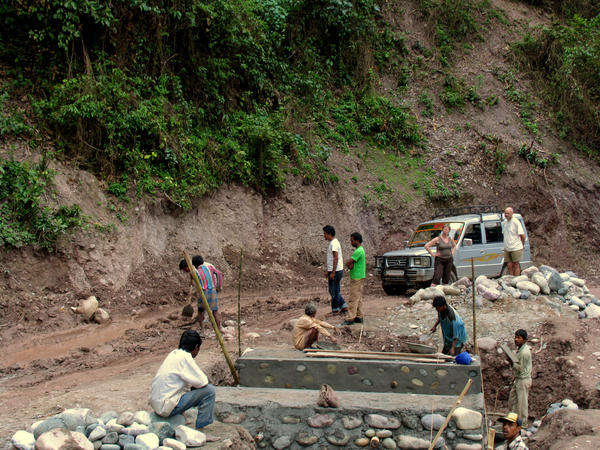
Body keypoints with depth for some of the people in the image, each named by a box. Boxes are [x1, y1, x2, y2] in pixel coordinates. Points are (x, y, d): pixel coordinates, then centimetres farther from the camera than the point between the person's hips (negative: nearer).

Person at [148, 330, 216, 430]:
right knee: (209, 390, -9)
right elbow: (203, 382, -14)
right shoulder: (185, 358, -15)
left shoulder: (173, 354, 11)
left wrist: (191, 386, 8)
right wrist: (193, 386, 4)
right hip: (166, 408, -9)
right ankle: (200, 429, -4)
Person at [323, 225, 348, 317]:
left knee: (334, 291, -1)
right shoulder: (332, 242, 15)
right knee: (333, 290, 15)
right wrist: (327, 270, 23)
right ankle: (344, 307, 20)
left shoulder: (334, 243, -17)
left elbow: (336, 258, -22)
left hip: (336, 271, -10)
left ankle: (335, 310, 8)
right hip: (333, 270, 10)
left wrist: (333, 272, -22)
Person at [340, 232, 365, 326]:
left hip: (356, 278, -10)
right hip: (360, 277, 10)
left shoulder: (358, 251, -19)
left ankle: (350, 318, -6)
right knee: (358, 299, 13)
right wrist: (351, 264, -9)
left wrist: (349, 264, 0)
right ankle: (359, 317, 17)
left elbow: (348, 263, -21)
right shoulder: (361, 249, 14)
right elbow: (350, 263, 12)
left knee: (354, 299, -7)